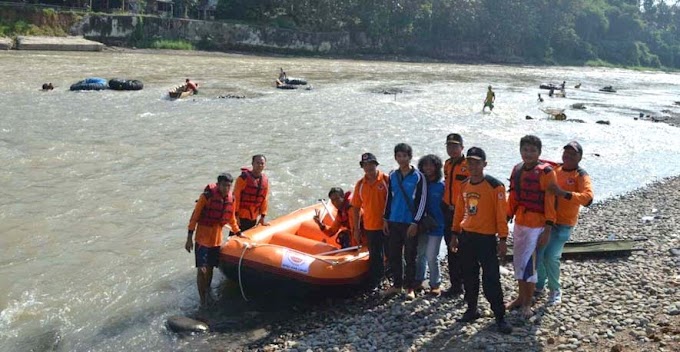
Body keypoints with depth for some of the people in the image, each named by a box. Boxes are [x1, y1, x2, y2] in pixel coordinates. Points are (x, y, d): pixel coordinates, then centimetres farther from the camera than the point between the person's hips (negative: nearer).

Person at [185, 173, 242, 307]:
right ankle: (202, 301, 0)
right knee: (202, 270, -10)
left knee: (210, 269, 17)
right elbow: (195, 216, -13)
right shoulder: (207, 195, -17)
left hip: (217, 239, 6)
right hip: (202, 239, -5)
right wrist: (189, 238, -14)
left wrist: (238, 233, 22)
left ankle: (207, 294, 35)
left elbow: (231, 218, 17)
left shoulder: (231, 198, 1)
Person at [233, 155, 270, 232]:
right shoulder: (244, 177, -13)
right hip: (241, 217, -6)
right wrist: (236, 215, -13)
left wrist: (263, 217, 10)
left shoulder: (265, 180, 5)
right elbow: (236, 197, -12)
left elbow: (265, 199, 10)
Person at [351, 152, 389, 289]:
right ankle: (375, 283, 22)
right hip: (370, 226, 3)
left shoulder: (386, 180, -8)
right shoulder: (360, 185, 3)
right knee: (375, 257, 12)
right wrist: (356, 228, 8)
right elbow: (356, 207, 9)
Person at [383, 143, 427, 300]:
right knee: (394, 255, 10)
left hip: (410, 223, -5)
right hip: (394, 222, 5)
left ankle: (410, 288, 13)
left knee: (410, 257, 3)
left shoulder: (418, 176, -7)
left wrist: (415, 223, -12)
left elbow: (422, 200, -9)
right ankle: (397, 285, 23)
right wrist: (386, 219, 11)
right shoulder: (392, 175, 8)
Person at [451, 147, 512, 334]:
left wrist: (502, 239, -13)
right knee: (469, 275, 13)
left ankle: (500, 316, 6)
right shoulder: (464, 185, 6)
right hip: (466, 236, 6)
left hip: (486, 238, -5)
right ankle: (471, 309, 27)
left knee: (491, 278, -4)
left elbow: (501, 214, -11)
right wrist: (455, 235, 13)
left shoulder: (495, 186, -11)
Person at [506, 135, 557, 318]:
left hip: (536, 225, -6)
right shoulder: (517, 169, 6)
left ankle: (527, 303, 12)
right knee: (518, 262, 14)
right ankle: (521, 297, 30)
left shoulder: (546, 172, -13)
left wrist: (548, 230, -16)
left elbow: (550, 202, -13)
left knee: (528, 263, -3)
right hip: (519, 223, 7)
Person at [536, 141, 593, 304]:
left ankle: (555, 290, 11)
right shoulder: (554, 169, 5)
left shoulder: (581, 176, -10)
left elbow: (588, 198, -27)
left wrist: (563, 193, -36)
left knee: (550, 256, -13)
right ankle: (538, 286, 29)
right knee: (537, 254, 7)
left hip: (563, 224, -5)